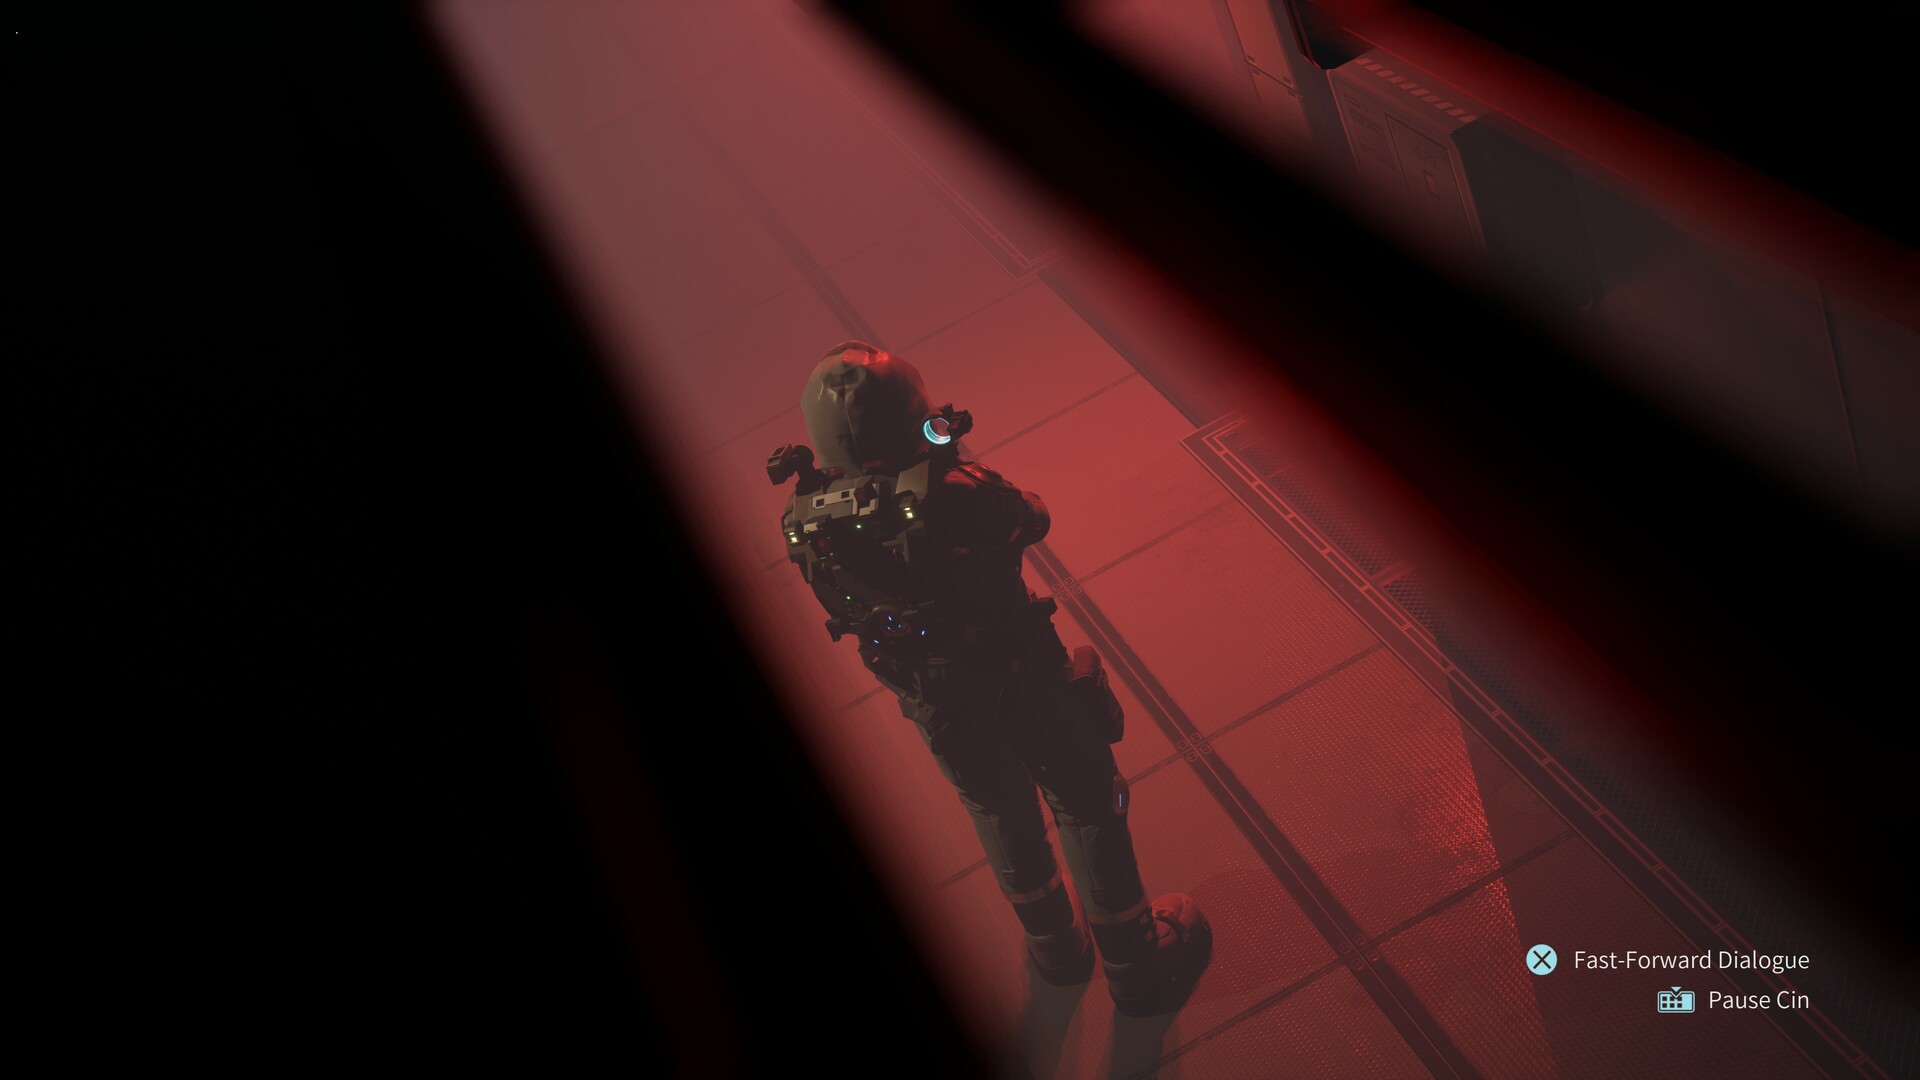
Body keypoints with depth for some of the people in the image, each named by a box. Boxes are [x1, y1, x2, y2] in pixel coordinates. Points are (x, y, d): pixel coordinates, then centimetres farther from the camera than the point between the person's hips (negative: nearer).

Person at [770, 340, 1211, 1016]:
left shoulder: (807, 523, -20)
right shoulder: (950, 493, -33)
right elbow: (1031, 519, -12)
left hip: (932, 699, 5)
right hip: (1016, 669, -4)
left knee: (997, 809, 28)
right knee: (1084, 801, 17)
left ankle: (1054, 945, 50)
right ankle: (1135, 965, 35)